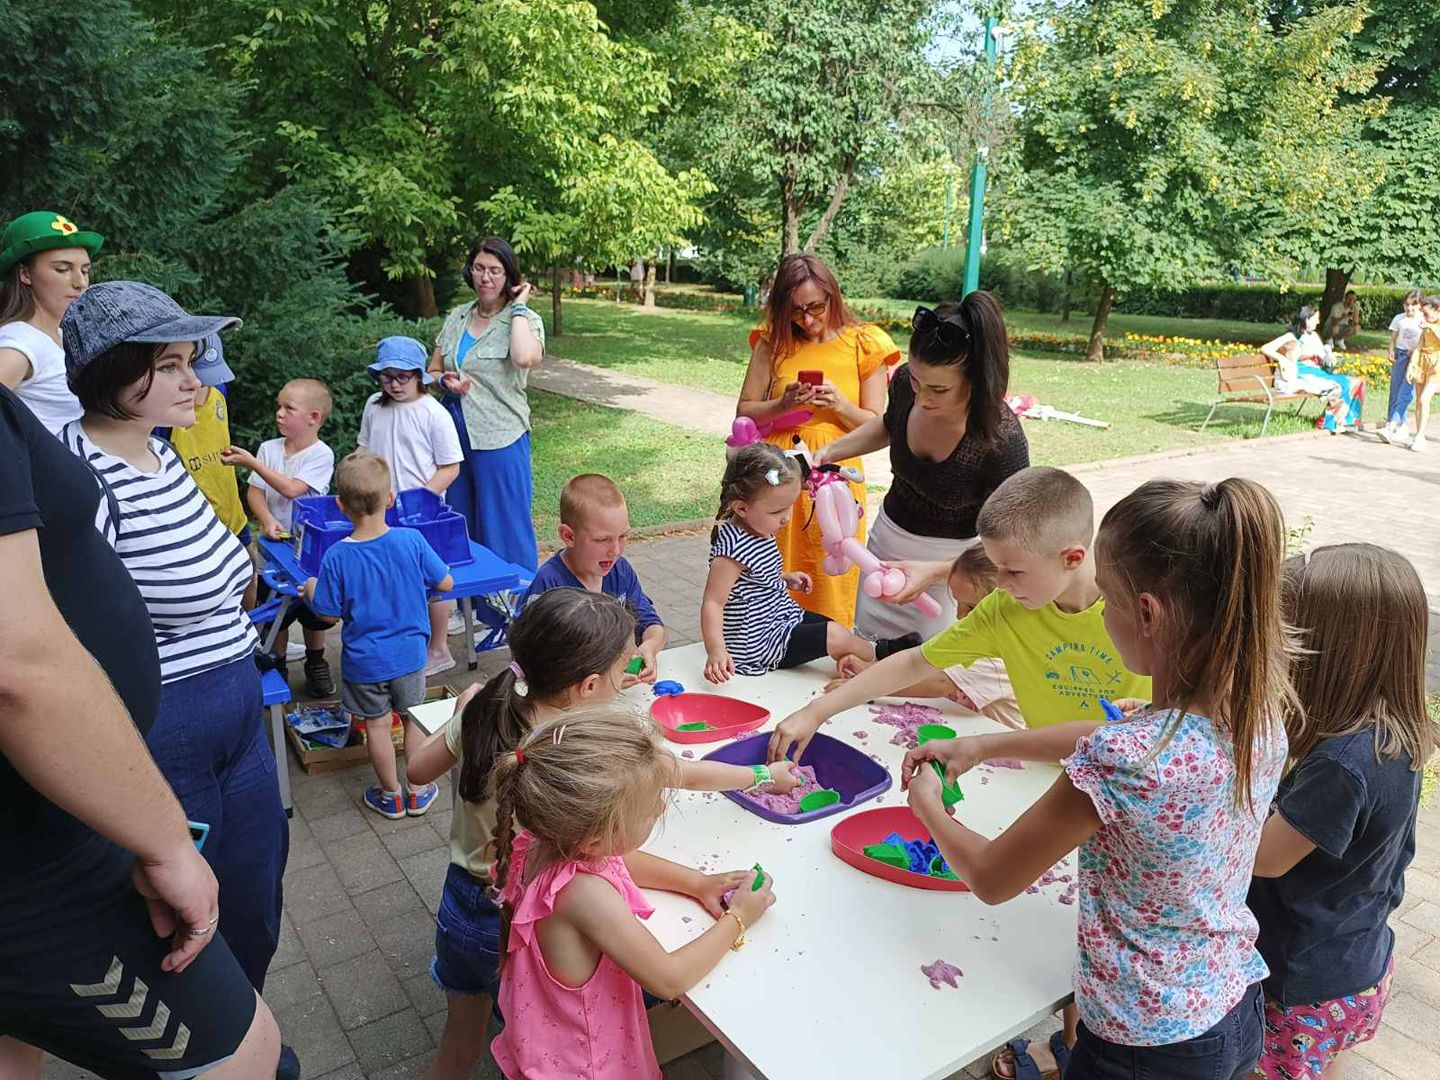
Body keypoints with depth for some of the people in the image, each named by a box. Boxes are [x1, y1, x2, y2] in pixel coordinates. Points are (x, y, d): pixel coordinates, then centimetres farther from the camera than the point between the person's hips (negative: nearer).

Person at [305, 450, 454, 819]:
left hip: (363, 661, -1)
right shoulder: (412, 541, -18)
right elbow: (446, 583, -7)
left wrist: (311, 590, 9)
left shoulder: (336, 558, -19)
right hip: (409, 654, 1)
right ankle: (418, 792, 32)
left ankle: (391, 796, 31)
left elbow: (329, 614, -11)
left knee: (377, 726, 16)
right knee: (414, 719, 20)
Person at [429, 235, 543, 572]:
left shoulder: (525, 319, -6)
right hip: (455, 432, 6)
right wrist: (445, 380, -6)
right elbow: (433, 370, 17)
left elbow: (524, 358, -29)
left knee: (505, 529, 2)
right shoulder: (457, 317, 10)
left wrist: (518, 307, -16)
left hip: (499, 437, -6)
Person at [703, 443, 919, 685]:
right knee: (835, 635, -11)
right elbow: (713, 602, -27)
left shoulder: (758, 530, 2)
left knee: (837, 627, 12)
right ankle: (880, 652, 11)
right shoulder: (734, 547, -28)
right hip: (759, 643, -10)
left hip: (780, 618, 10)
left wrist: (785, 579, 7)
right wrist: (716, 651, -37)